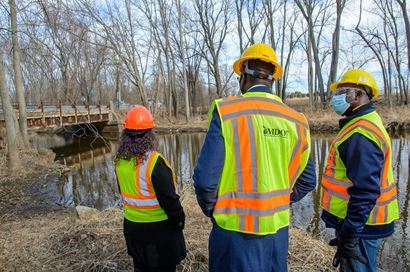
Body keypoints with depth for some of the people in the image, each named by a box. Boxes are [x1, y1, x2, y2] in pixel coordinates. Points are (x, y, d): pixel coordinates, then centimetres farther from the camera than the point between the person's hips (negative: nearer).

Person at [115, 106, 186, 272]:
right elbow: (169, 198, -22)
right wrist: (179, 220, -7)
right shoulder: (154, 161, -25)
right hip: (158, 227, -6)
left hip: (131, 224, 7)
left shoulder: (120, 160, -4)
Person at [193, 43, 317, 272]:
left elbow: (206, 178, -17)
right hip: (278, 227, 4)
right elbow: (307, 181, 6)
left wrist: (211, 210, 3)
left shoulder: (226, 112, -15)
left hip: (236, 227, -4)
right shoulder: (295, 120, -1)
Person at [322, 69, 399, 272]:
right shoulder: (365, 123, 11)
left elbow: (365, 191, -28)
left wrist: (349, 236, -24)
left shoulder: (361, 134, -24)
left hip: (359, 225, -10)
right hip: (359, 220, 10)